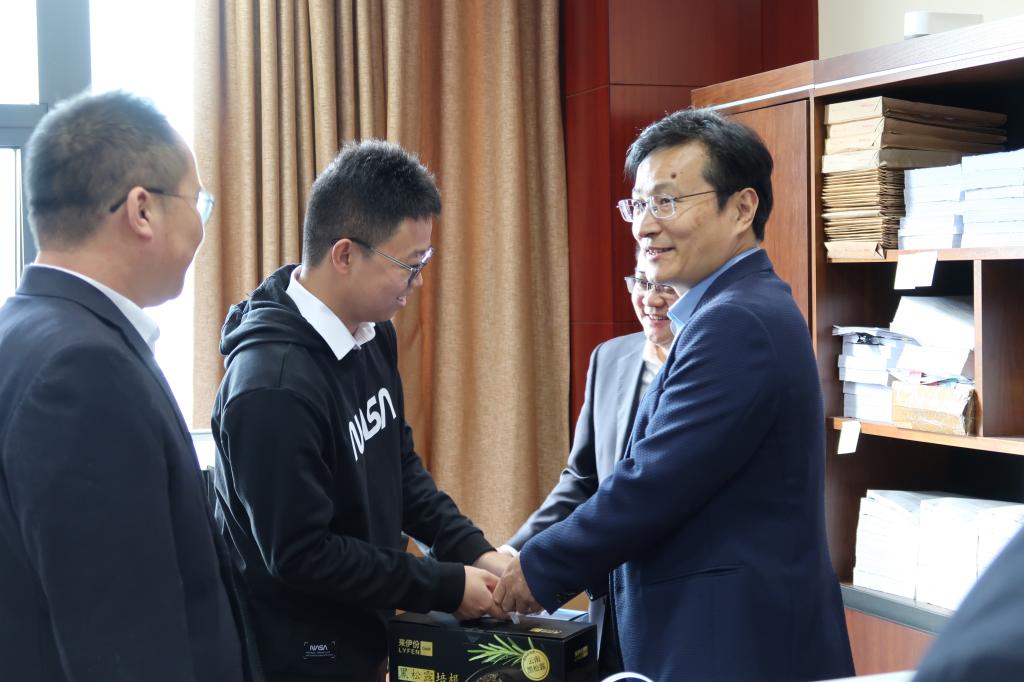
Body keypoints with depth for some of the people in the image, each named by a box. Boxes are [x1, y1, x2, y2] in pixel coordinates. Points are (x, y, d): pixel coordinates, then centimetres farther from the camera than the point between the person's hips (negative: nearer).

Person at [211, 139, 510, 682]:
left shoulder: (373, 333, -1)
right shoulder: (273, 384, -26)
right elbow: (300, 553, -24)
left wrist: (475, 551, -1)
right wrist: (447, 586, -18)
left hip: (364, 635, 8)